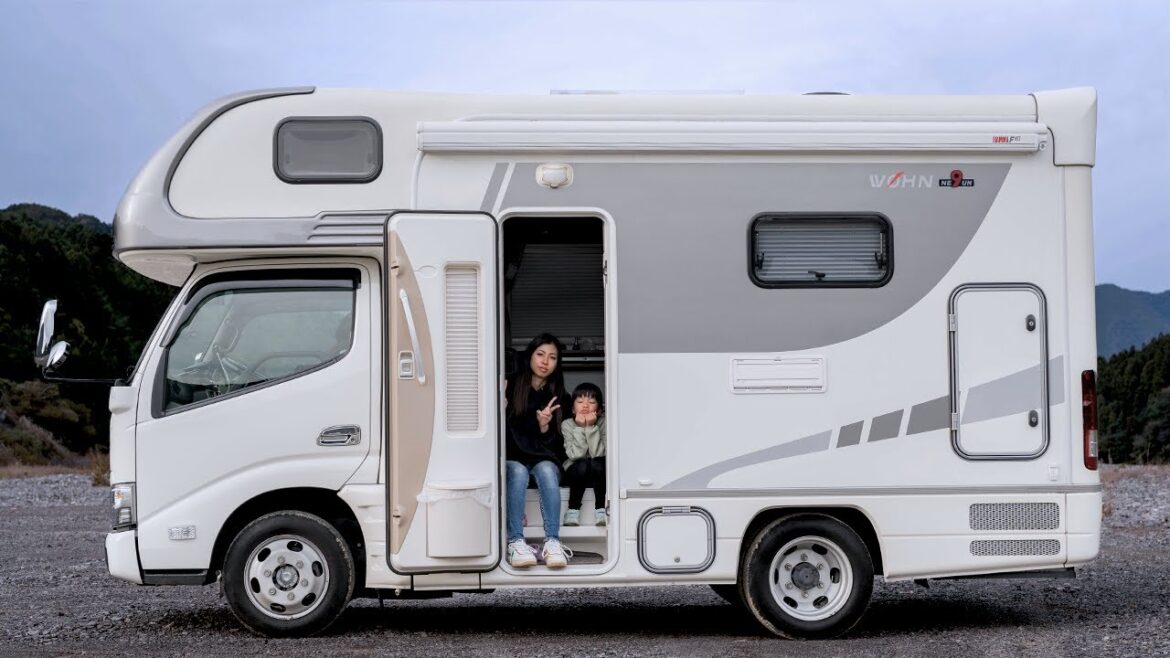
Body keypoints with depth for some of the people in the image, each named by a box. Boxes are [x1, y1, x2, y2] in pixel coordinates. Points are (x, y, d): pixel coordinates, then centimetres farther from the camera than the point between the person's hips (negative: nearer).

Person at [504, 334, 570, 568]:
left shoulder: (557, 396, 6)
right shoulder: (512, 386, 0)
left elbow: (556, 442, 4)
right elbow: (509, 432, 0)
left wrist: (545, 428, -16)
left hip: (544, 460, 1)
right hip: (513, 458, -1)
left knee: (546, 470, -33)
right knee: (518, 472, -35)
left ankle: (552, 542, -41)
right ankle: (515, 542, -42)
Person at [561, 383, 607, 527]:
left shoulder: (603, 422, -11)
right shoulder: (567, 424, -9)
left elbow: (598, 453, -22)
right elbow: (575, 455, -20)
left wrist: (591, 427, -29)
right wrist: (580, 428, -28)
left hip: (599, 473, 0)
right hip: (576, 473, 0)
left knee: (596, 464, -32)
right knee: (582, 465, -32)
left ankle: (600, 509, -21)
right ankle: (573, 510, -18)